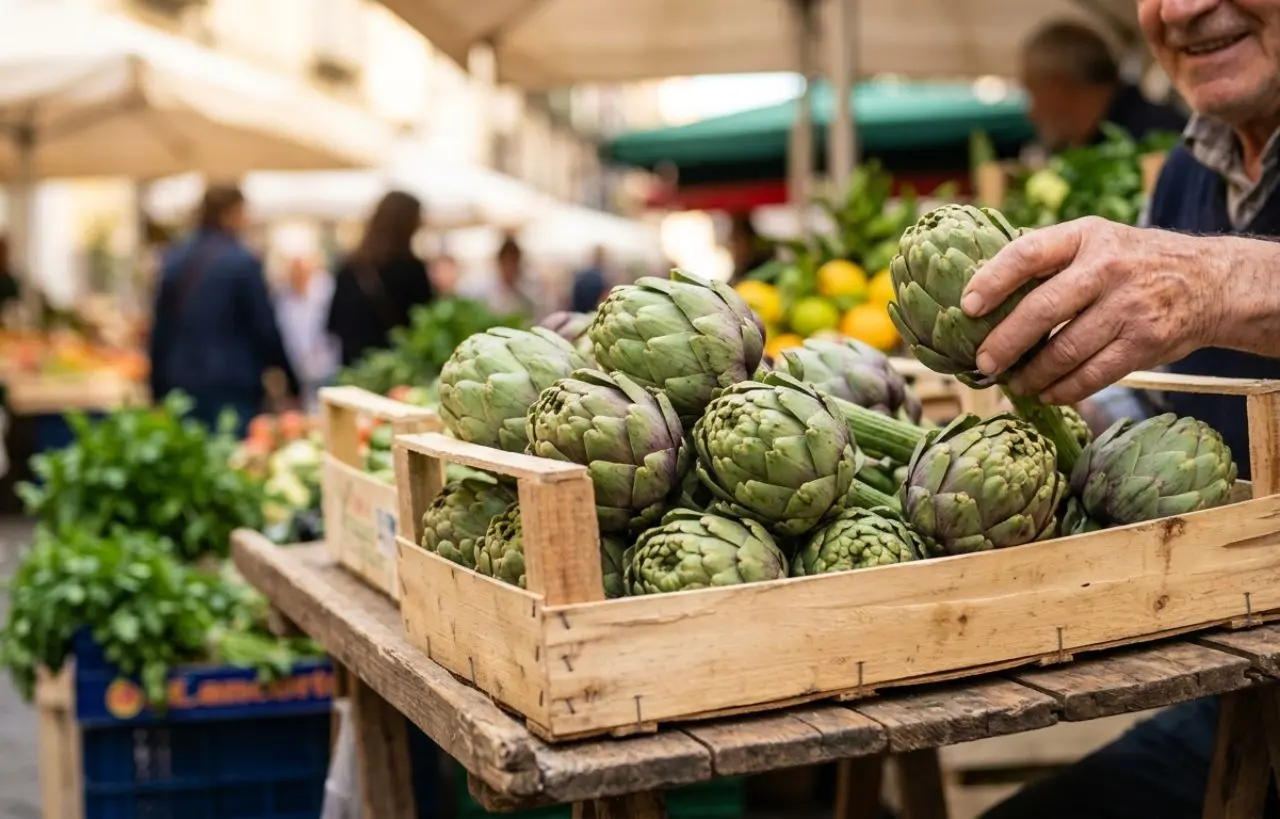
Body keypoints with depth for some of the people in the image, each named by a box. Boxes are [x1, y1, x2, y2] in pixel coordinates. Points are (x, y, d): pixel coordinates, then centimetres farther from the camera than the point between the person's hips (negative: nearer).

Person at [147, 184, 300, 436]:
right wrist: (291, 381, 2)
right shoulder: (243, 263, -9)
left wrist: (159, 387, 16)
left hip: (182, 386, 6)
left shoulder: (173, 261, 8)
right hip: (233, 387, -6)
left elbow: (160, 330, 10)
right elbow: (265, 328, -7)